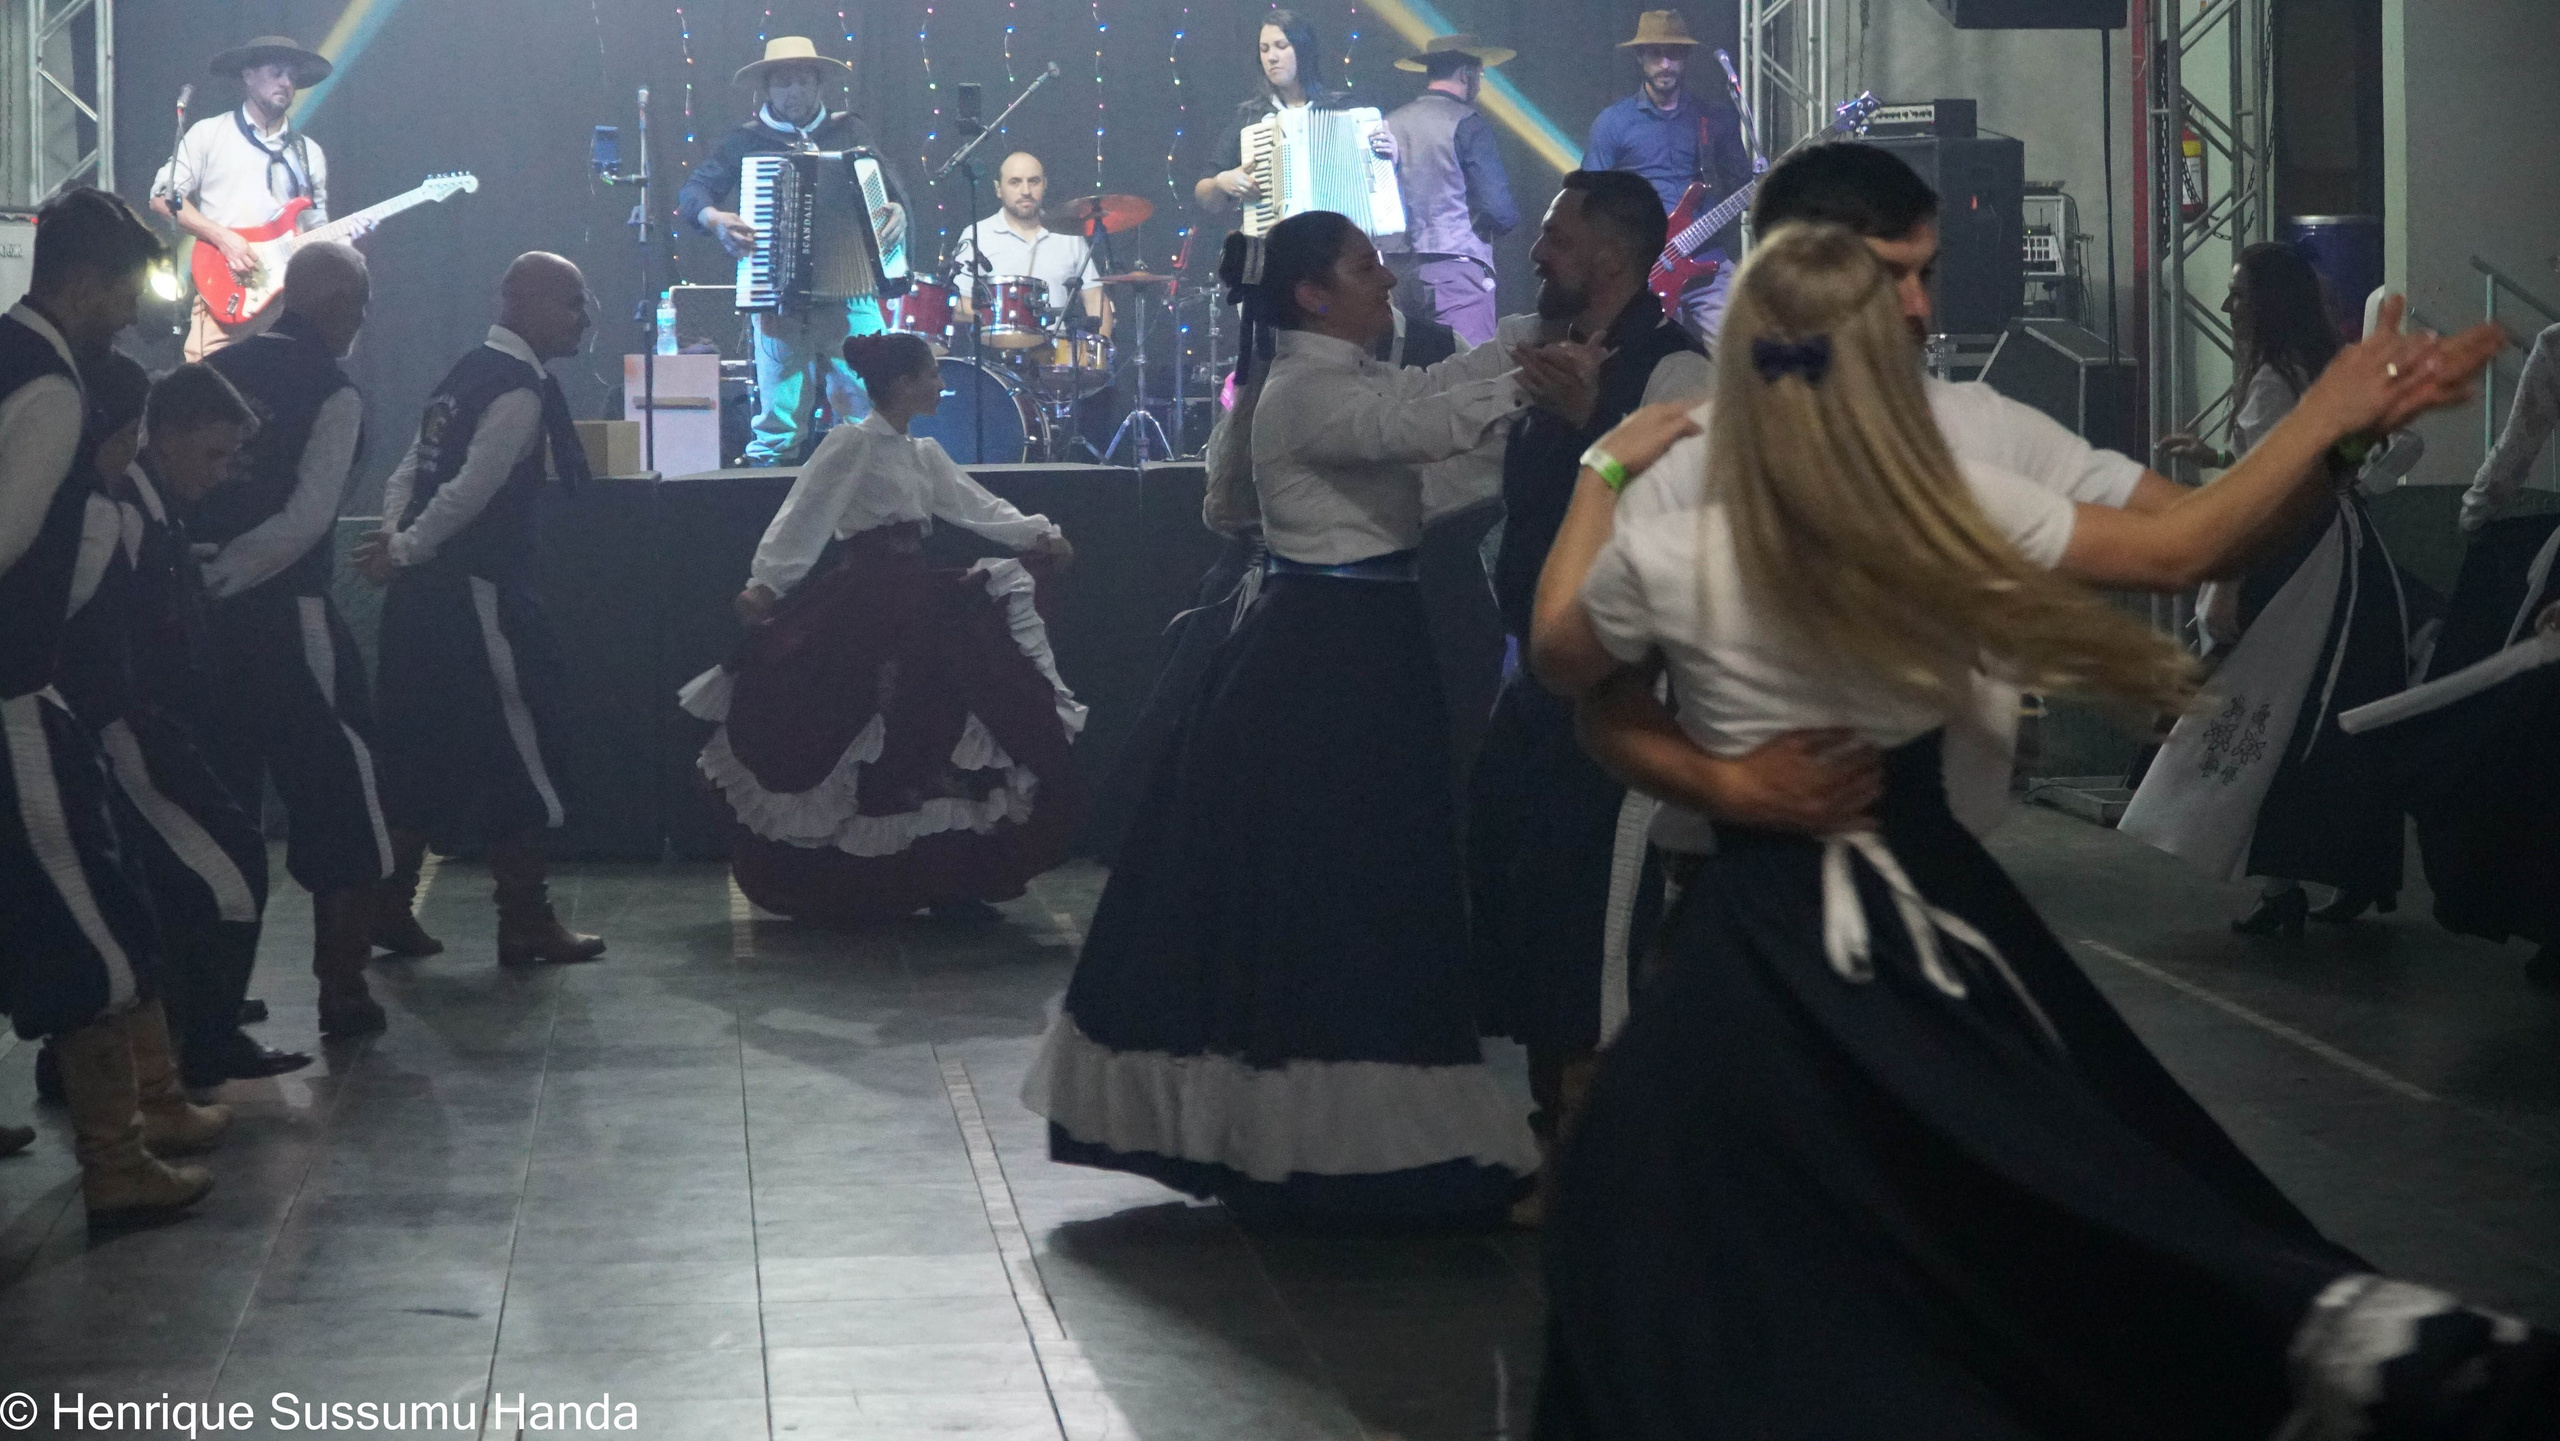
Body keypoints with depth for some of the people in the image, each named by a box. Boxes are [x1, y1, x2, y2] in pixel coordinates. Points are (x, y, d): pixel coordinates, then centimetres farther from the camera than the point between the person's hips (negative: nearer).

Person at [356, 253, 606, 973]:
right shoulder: (519, 393, -15)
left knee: (422, 748, 15)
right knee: (518, 753, -1)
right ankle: (527, 924, 4)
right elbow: (469, 494, -21)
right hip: (480, 596, -9)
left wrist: (397, 545, 1)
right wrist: (404, 552, -10)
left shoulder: (464, 376, 15)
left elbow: (408, 475, 14)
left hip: (425, 591, 9)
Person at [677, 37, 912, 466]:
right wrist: (714, 219, -17)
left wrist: (897, 210, -15)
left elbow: (891, 182, 8)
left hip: (849, 298, 1)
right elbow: (692, 191, 5)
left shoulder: (850, 132, 14)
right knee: (778, 426, -3)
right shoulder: (746, 142, 10)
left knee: (867, 418, -6)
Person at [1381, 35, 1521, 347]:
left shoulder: (1389, 123, 10)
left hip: (1396, 270, 7)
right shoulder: (1466, 123, -6)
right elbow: (1498, 208, -11)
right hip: (1455, 266, -6)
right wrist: (1509, 220, 10)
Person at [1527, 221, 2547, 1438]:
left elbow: (1556, 656, 7)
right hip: (1939, 896, 3)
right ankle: (2319, 1322, 3)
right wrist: (2334, 417, 7)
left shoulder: (1666, 556, -15)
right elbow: (2185, 550, 1)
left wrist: (1603, 477, 17)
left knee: (1689, 1305, 8)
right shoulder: (1961, 518, -10)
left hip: (1761, 947, -3)